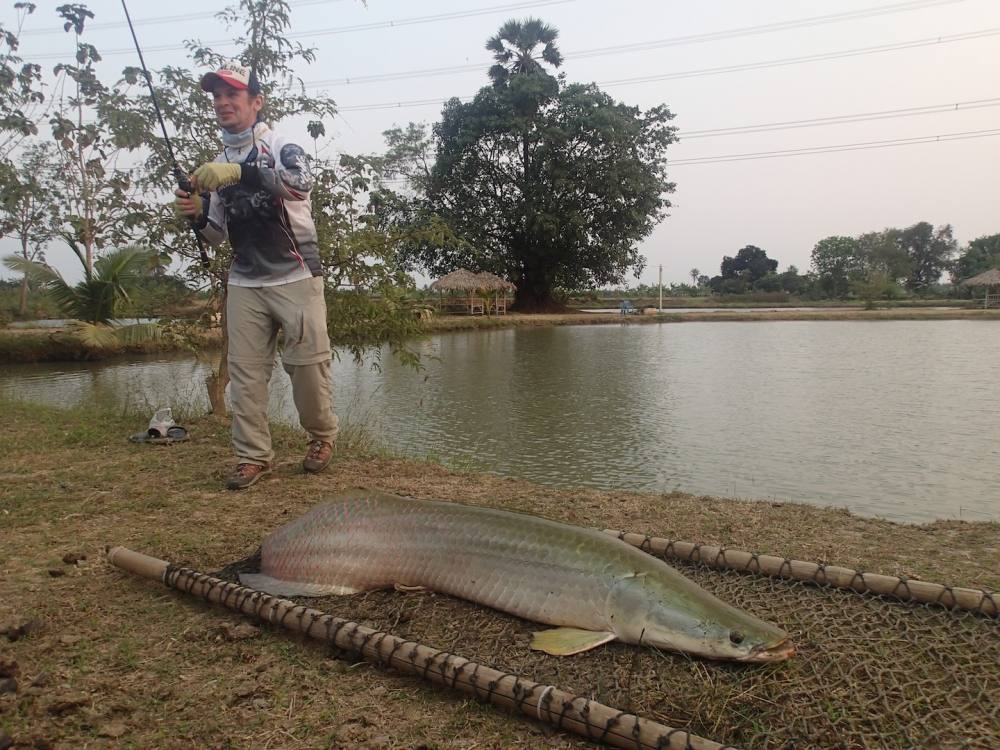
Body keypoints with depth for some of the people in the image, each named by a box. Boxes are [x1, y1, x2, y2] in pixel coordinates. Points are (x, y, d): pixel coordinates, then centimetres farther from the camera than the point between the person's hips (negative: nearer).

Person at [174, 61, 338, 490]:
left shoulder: (282, 147, 0)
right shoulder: (218, 165, 16)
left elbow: (301, 182, -25)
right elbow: (218, 234, 19)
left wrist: (240, 172, -37)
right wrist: (196, 216, -3)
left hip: (296, 277, -5)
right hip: (244, 283, 5)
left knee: (308, 365, -5)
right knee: (245, 372, 0)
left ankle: (322, 437, 18)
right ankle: (253, 456, 9)